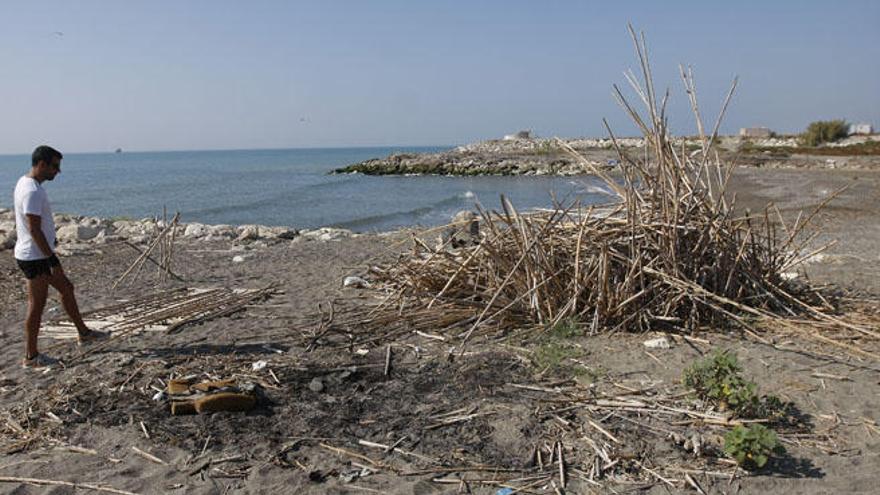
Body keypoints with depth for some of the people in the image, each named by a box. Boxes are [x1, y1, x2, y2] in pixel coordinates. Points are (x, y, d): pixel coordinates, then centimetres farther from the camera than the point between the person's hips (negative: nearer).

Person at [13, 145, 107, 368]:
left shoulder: (26, 183, 11)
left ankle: (84, 333, 31)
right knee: (37, 305, -1)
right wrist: (53, 260, -22)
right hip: (34, 256, -10)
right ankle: (31, 357, 10)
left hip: (39, 255, 10)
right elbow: (34, 230, -25)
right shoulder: (32, 191, -22)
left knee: (66, 288, 19)